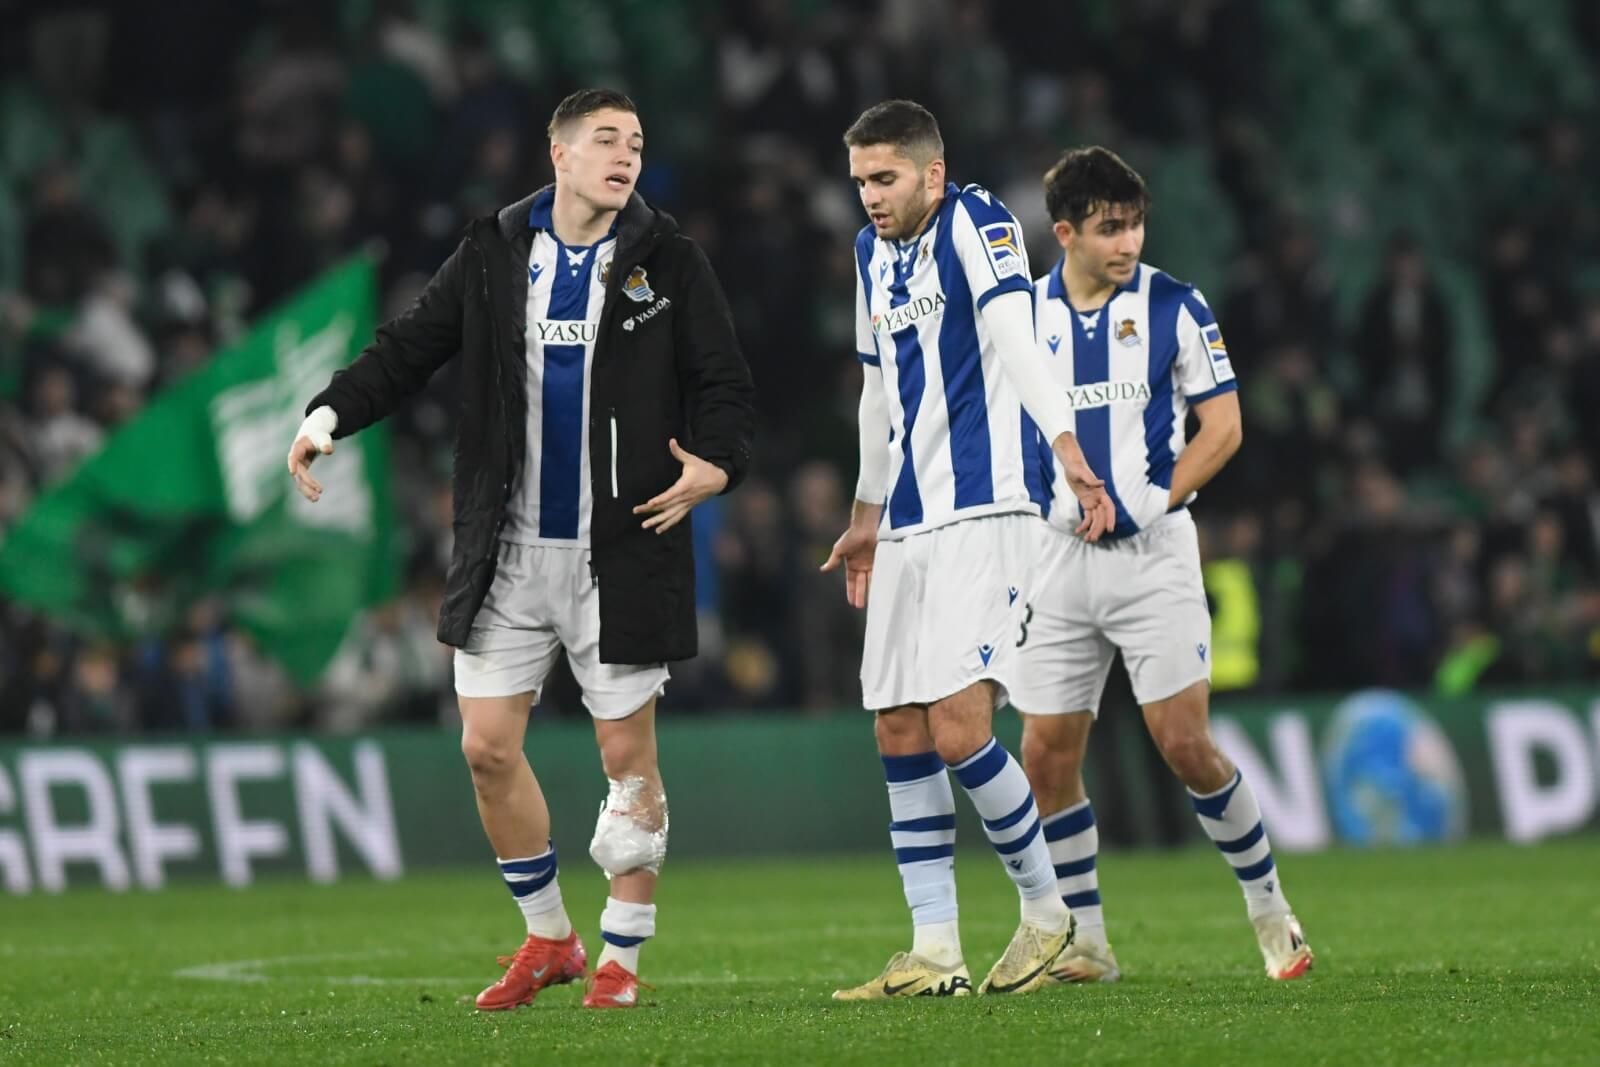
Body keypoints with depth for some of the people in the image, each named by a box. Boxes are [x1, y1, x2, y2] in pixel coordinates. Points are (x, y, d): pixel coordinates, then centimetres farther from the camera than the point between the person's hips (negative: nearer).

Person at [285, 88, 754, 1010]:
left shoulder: (666, 260, -1)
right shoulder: (494, 254, 5)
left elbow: (722, 380, 0)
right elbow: (411, 348, 9)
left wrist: (717, 463, -20)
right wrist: (332, 415, -7)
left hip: (621, 553, -3)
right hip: (508, 553, 3)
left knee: (628, 754, 0)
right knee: (488, 746, 2)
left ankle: (622, 958, 13)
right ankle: (549, 940, 20)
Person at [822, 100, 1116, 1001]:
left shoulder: (976, 224, -8)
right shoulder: (874, 252, 17)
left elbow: (1015, 341, -24)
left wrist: (1066, 449, -36)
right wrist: (868, 517, 32)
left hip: (982, 513, -9)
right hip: (908, 523, 9)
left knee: (958, 730, -16)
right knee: (901, 735, 4)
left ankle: (1047, 909, 2)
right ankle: (934, 955, 8)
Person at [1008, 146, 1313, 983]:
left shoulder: (1173, 307, -3)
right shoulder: (1025, 314, 5)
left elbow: (1223, 425, -2)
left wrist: (1155, 499, -13)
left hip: (1153, 555, -3)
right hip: (1059, 560, 3)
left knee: (1185, 745, -10)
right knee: (1045, 759, -1)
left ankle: (1269, 908, 8)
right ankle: (1086, 943, 11)